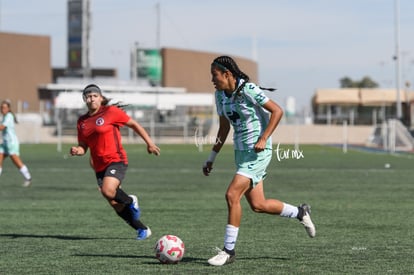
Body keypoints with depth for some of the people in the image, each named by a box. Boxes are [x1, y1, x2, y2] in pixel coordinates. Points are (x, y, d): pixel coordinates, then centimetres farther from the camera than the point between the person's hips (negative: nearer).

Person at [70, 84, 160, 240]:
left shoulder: (110, 112, -5)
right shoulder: (82, 121, 10)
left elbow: (134, 125, 2)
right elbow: (83, 147, 14)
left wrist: (149, 143, 0)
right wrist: (77, 151, -9)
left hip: (116, 160, -6)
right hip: (100, 166, 6)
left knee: (108, 191, -31)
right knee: (115, 205, 4)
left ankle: (130, 201, 1)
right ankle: (143, 229, 20)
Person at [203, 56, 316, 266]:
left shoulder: (248, 90, -17)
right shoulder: (220, 95, 6)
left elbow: (277, 111, -16)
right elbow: (224, 128, 17)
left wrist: (263, 139, -23)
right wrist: (211, 158, 15)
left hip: (258, 152, -8)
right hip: (241, 150, 8)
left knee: (232, 195, -17)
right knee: (258, 205, 9)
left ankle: (228, 250, -9)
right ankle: (300, 213, 32)